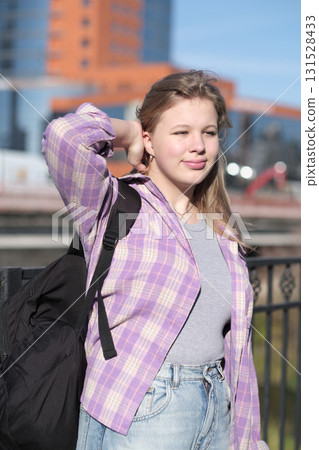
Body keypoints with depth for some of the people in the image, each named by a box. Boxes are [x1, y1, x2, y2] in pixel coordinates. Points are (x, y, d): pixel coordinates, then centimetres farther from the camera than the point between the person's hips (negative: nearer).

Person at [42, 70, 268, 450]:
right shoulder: (113, 207, -6)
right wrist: (127, 132, -7)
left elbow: (237, 347, 15)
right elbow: (66, 135, -27)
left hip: (217, 414, 6)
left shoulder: (222, 235, 12)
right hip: (134, 418, -6)